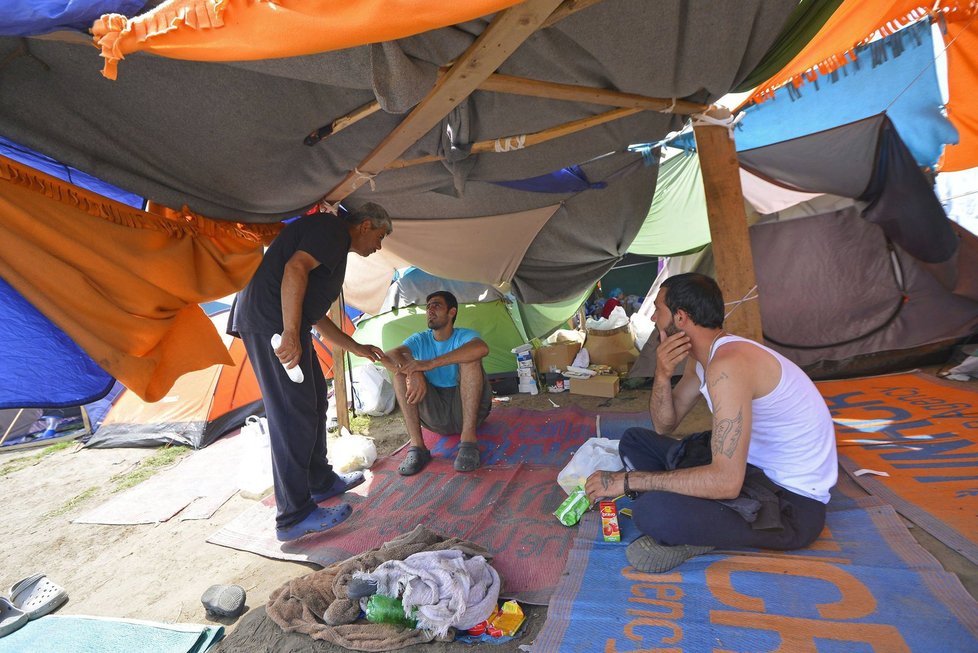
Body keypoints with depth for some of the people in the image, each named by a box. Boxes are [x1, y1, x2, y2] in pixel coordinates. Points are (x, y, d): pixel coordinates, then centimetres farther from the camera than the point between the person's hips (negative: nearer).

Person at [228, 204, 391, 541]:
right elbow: (295, 268, -23)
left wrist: (357, 348, 32)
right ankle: (295, 517, 3)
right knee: (293, 413, -8)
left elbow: (317, 316, 29)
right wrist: (291, 333, -29)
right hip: (271, 321, -11)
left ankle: (321, 481, 32)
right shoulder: (333, 227, -4)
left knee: (314, 400, 17)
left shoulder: (333, 246, 26)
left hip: (278, 323, 11)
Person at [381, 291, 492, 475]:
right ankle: (417, 446, -24)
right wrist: (414, 374, -36)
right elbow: (389, 356, -15)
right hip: (435, 416, 3)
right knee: (401, 366, -16)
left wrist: (430, 363, -38)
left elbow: (482, 348, -33)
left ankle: (468, 439, -29)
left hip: (465, 409, -3)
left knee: (469, 358, -26)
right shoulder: (420, 339, 5)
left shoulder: (464, 336, -6)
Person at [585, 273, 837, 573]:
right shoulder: (702, 357, 3)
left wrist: (628, 480, -26)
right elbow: (664, 425, 8)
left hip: (792, 503, -10)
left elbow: (725, 482, -33)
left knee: (650, 512, -34)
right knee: (633, 441, 8)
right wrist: (663, 374, -11)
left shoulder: (728, 364, -28)